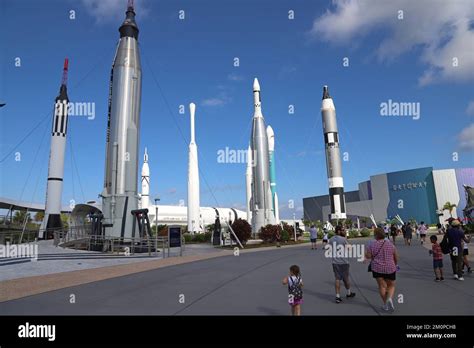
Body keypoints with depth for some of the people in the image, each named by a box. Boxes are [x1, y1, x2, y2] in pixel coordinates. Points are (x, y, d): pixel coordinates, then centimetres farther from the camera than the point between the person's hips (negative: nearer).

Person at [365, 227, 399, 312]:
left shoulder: (372, 245, -9)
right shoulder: (390, 244, -4)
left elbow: (368, 256, -7)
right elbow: (396, 256, 5)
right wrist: (395, 264, 23)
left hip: (377, 268, -1)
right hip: (390, 268, 1)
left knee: (382, 286, 11)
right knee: (391, 285, 17)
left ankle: (385, 305, 14)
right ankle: (390, 298, -8)